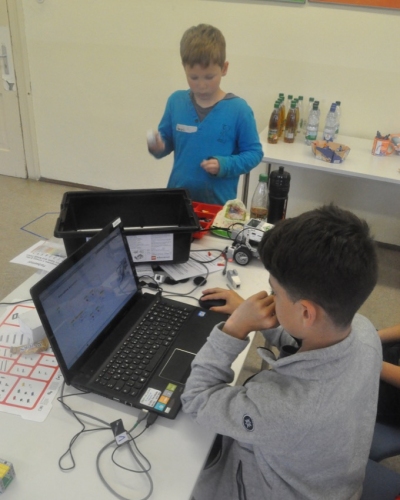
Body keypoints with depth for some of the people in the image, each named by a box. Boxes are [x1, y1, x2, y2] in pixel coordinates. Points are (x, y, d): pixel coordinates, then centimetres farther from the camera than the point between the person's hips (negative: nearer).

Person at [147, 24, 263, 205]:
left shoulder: (239, 109, -11)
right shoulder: (176, 101, -1)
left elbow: (254, 152, -5)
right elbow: (167, 140, 9)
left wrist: (225, 165, -20)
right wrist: (158, 147, -13)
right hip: (177, 197, 3)